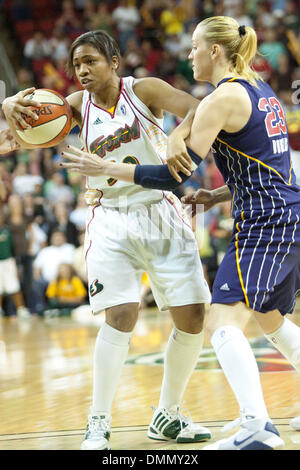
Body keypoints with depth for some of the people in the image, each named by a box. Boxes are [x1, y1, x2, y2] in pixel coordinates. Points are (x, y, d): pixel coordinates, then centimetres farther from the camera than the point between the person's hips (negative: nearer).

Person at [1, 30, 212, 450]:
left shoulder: (144, 90, -6)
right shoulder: (79, 106, 2)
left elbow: (196, 109, -19)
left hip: (161, 213, 1)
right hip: (111, 221, 0)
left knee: (192, 317, -1)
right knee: (121, 316, -17)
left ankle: (167, 416, 16)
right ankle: (98, 424, -8)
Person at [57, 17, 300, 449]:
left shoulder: (223, 98, -12)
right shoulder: (260, 90, 15)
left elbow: (178, 175, -14)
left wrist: (107, 169, -10)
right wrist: (218, 195, 19)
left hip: (263, 226, -10)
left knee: (222, 323, -16)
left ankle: (257, 425, -29)